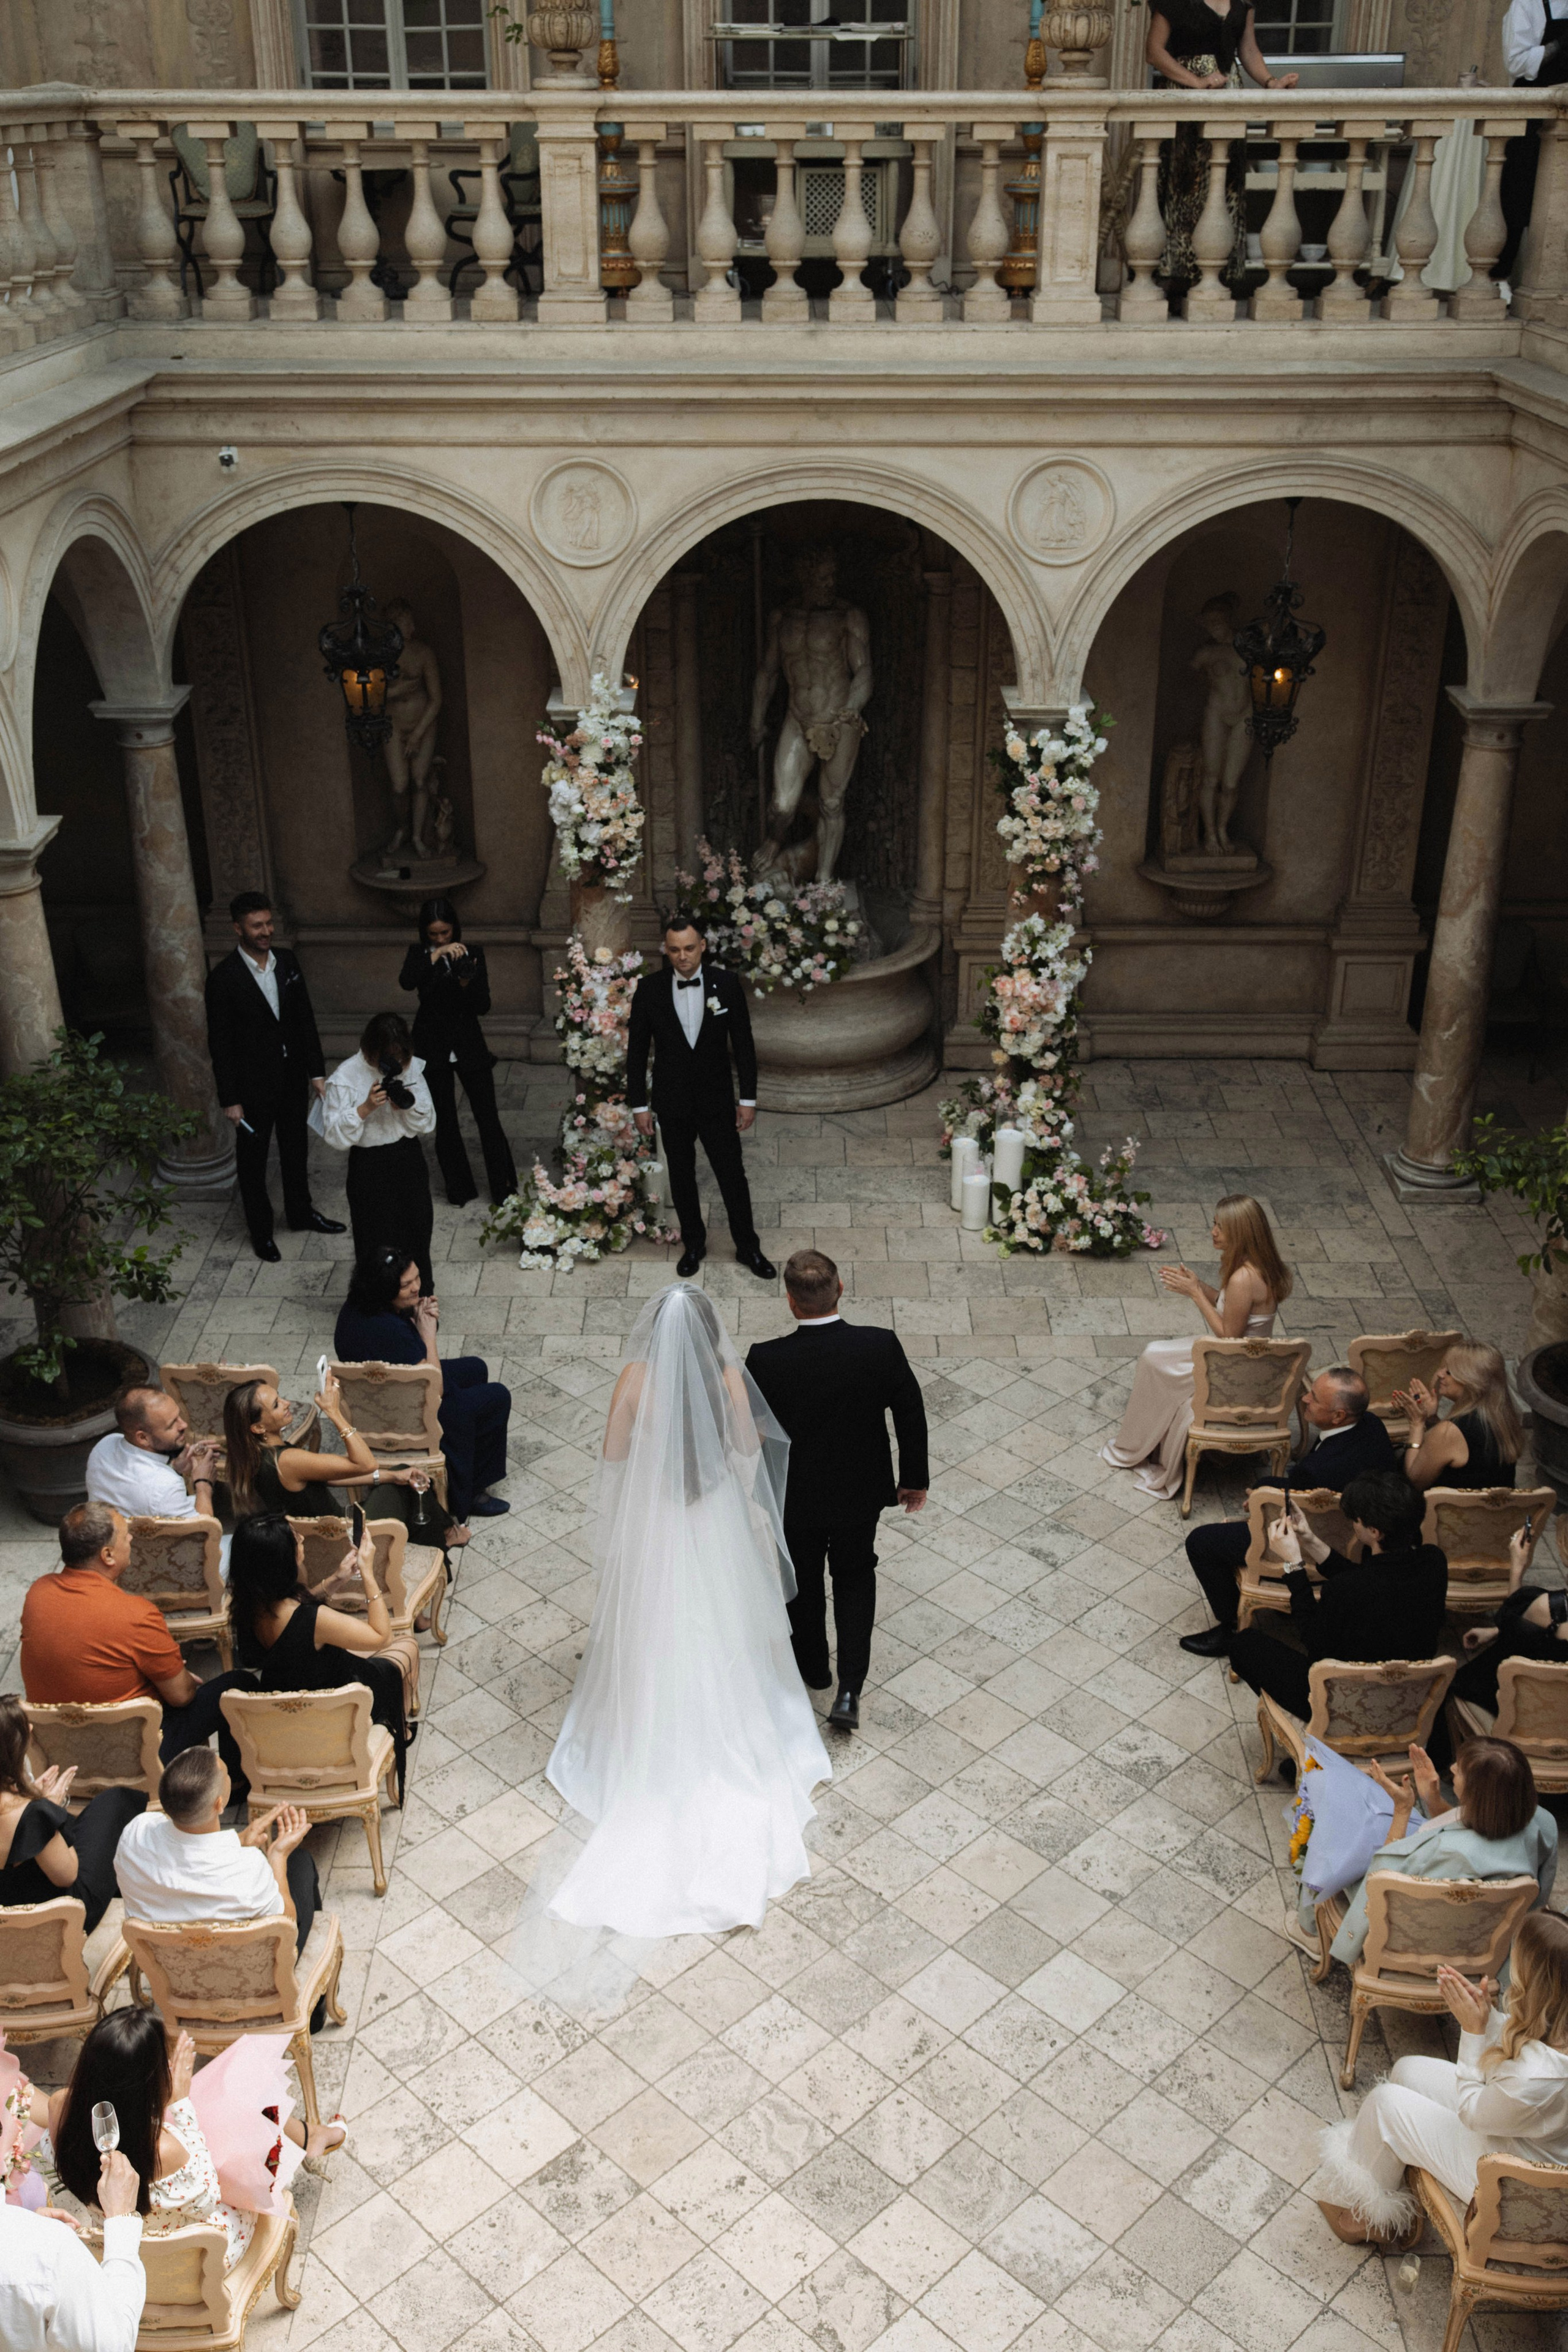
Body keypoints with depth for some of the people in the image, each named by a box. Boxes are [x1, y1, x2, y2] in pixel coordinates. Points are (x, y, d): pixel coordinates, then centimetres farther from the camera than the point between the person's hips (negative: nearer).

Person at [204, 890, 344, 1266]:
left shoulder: (287, 962, -2)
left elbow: (305, 1020, 5)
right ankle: (260, 1230, 28)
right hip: (253, 1085, -5)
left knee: (296, 1149, 22)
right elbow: (219, 1043, -14)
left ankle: (301, 1212, 42)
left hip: (293, 1077, 5)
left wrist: (317, 1072, 1)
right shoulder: (224, 978, -17)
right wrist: (230, 1100, -14)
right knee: (252, 1159, 11)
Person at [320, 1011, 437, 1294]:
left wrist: (409, 1106, -18)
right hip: (369, 1168, -4)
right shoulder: (346, 1077, -15)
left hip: (410, 1162, 4)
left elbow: (428, 1123, 3)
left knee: (417, 1232, 14)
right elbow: (337, 1137, -15)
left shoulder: (411, 1067, -4)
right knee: (377, 1241, 3)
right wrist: (366, 1108, -28)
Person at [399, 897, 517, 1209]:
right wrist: (436, 956, -34)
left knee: (488, 1119, -1)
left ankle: (504, 1189, 8)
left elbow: (483, 1006, -6)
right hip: (434, 1049, 0)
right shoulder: (419, 954, -1)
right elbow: (406, 981, -24)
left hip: (469, 1046, 0)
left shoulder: (473, 954, -2)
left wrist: (467, 982, -25)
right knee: (445, 1122, 8)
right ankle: (459, 1190, 21)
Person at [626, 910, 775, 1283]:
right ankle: (693, 1244, 33)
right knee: (681, 1176, 15)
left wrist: (748, 1098, -3)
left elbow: (743, 1044, -3)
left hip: (717, 1099, 0)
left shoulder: (726, 984, -9)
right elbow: (637, 1049, -2)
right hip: (672, 1103, 1)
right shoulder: (649, 989, -10)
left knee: (733, 1175, 7)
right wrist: (639, 1104, -3)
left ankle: (748, 1246, 24)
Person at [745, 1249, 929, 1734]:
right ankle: (849, 1690, 16)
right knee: (855, 1574, 25)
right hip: (860, 1491, 1)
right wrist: (915, 1477, 6)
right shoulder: (881, 1347, -24)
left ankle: (813, 1667, 48)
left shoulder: (766, 1361, -28)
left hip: (794, 1496, -1)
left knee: (803, 1579, 25)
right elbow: (912, 1416, -11)